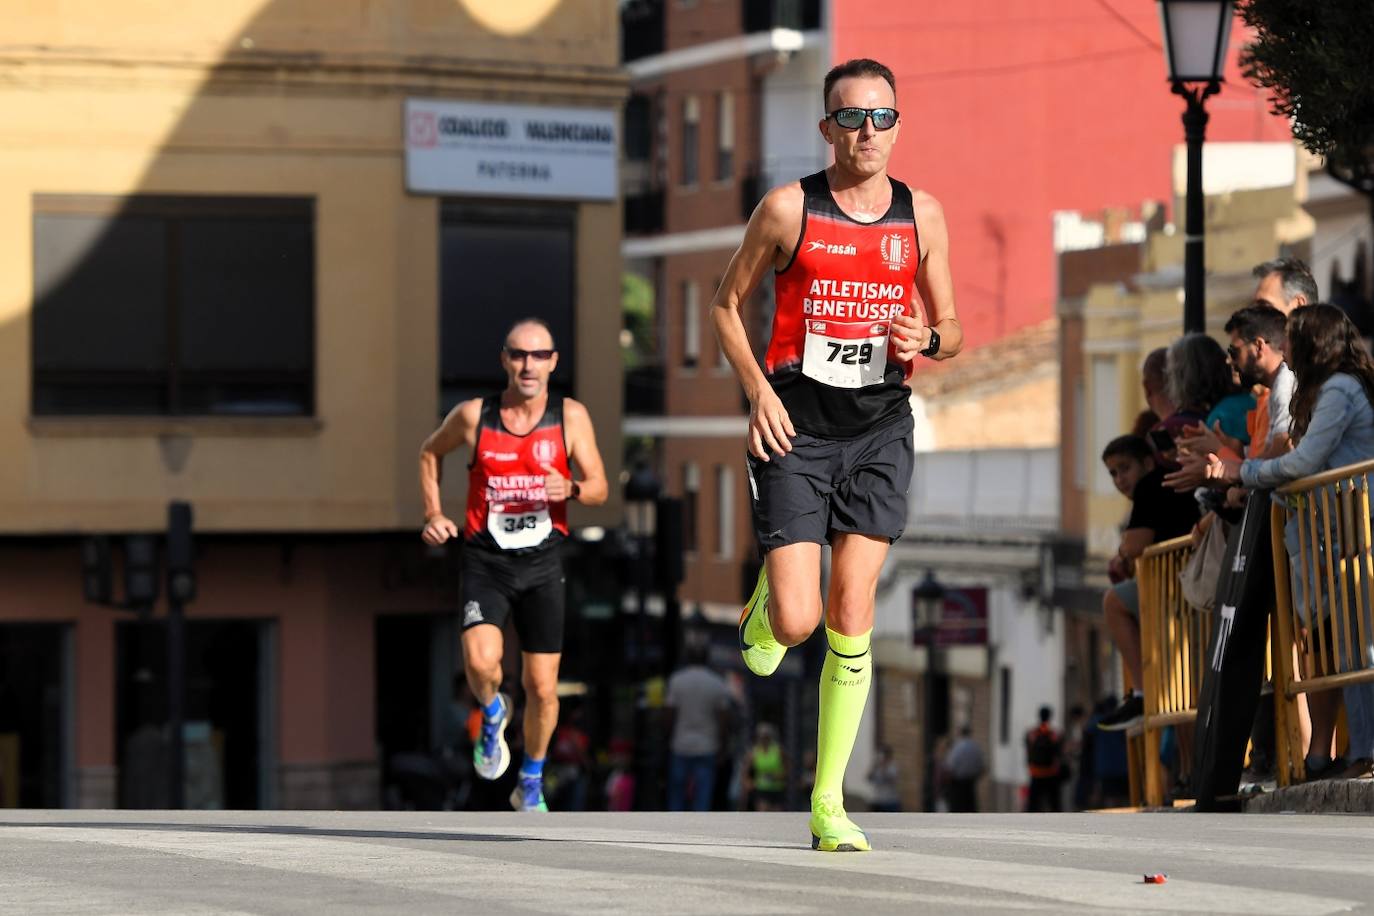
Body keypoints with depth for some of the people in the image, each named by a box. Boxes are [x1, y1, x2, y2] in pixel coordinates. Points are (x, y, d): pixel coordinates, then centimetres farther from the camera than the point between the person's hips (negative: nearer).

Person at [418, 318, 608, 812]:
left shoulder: (571, 417, -3)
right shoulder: (473, 416, -3)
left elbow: (599, 488, -3)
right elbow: (430, 452, 16)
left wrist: (570, 489, -25)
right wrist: (433, 513, 5)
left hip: (542, 566, 1)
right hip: (485, 563, -1)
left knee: (542, 688, 3)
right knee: (481, 661, -26)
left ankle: (531, 783, 26)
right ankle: (492, 713, 10)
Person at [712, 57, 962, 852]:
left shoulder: (922, 214, 5)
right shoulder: (789, 209, -3)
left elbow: (952, 329, 14)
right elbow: (728, 303, 7)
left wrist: (927, 340, -10)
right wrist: (759, 390, -7)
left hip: (880, 430, 2)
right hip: (797, 428, -2)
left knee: (852, 621, -3)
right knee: (796, 622, -11)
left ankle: (829, 803, 4)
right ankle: (766, 604, 28)